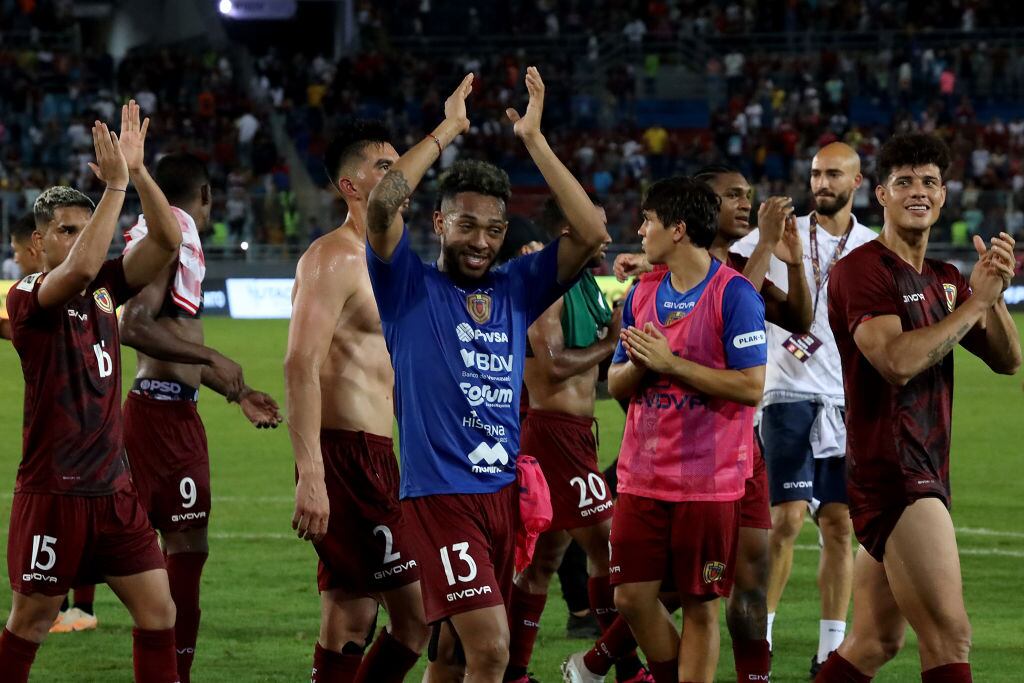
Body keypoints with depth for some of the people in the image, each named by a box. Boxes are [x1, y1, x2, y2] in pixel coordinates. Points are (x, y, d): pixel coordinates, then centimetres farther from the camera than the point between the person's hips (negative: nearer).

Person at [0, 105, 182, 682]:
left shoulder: (106, 287, 8)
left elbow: (167, 241, -1)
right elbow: (80, 268, -31)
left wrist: (138, 170, -13)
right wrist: (115, 185, -28)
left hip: (113, 485, 6)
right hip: (53, 489, -6)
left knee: (158, 610, 2)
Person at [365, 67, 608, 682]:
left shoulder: (516, 288, 11)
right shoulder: (411, 289, -2)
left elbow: (590, 233, 1)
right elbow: (383, 204, -19)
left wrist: (534, 139, -2)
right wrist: (448, 129, -10)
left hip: (506, 489, 6)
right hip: (441, 492, -6)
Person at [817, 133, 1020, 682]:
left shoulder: (944, 280, 18)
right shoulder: (862, 270, -9)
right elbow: (898, 360, -23)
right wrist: (976, 302, -17)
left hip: (925, 473, 9)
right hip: (890, 471, -9)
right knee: (949, 639, -14)